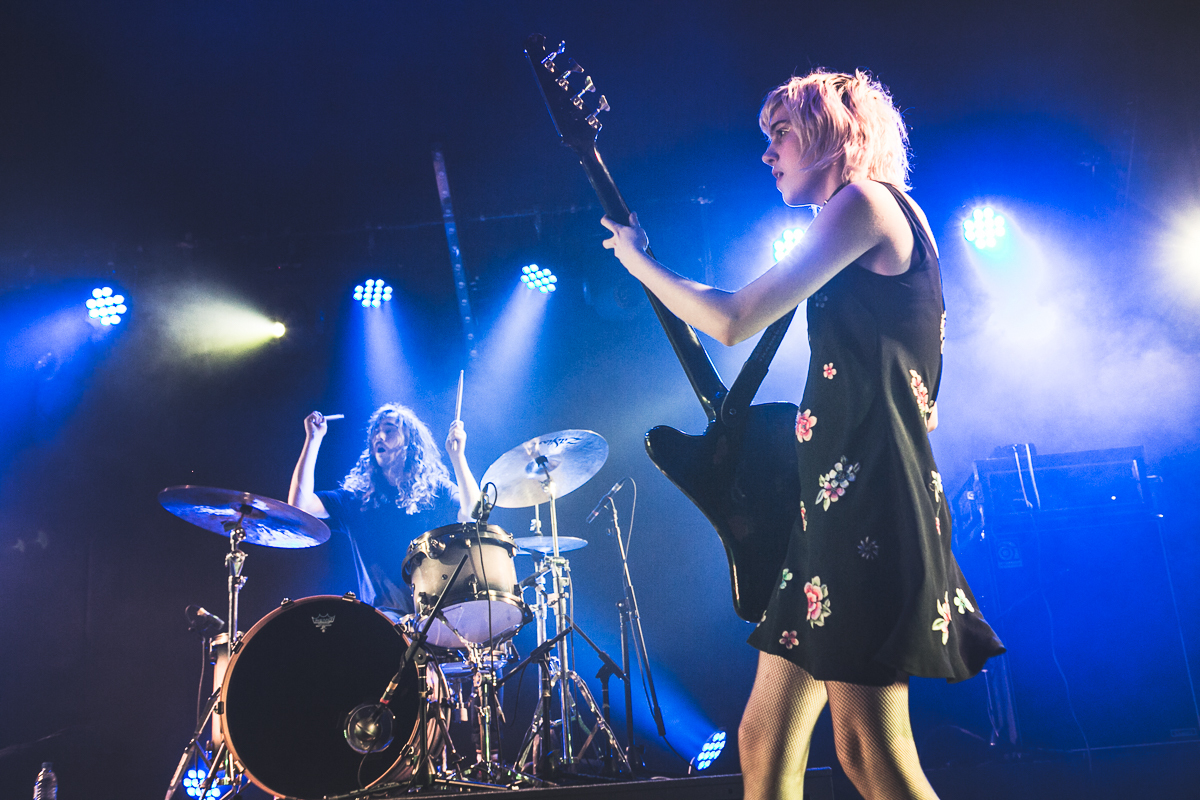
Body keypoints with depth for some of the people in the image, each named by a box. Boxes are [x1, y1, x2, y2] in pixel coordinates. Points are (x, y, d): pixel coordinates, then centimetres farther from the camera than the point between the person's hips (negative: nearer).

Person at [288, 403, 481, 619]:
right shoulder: (357, 499, 14)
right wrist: (314, 439, 2)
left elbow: (473, 516, -10)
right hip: (384, 613, 1)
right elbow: (299, 504, 1)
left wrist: (457, 455, -18)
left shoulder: (438, 492, 10)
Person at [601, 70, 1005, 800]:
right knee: (766, 740, 11)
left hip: (869, 490, -10)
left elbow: (732, 321, -10)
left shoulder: (867, 201, -4)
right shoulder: (875, 233, 24)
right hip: (835, 493, 10)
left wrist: (638, 260, 5)